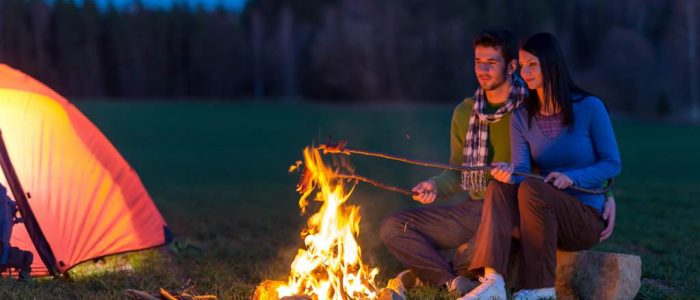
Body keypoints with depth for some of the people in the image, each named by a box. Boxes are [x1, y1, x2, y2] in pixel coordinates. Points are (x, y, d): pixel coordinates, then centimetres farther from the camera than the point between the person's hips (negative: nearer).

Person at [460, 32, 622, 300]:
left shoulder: (589, 108, -5)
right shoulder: (522, 117, 7)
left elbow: (612, 164, -4)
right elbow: (521, 168, -3)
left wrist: (571, 177, -21)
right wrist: (510, 173, -28)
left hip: (587, 218, -4)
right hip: (546, 216, 4)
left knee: (531, 188, -31)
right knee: (498, 187, -24)